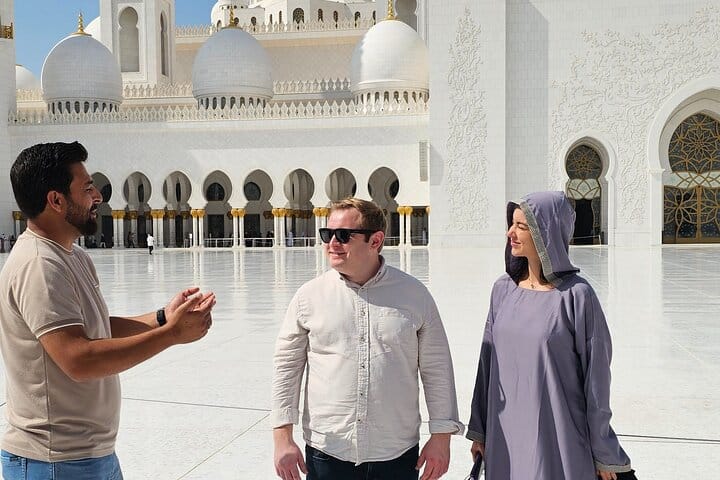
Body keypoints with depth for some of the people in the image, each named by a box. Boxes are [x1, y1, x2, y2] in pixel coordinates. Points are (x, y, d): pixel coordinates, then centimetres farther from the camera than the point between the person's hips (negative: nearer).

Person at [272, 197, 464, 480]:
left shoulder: (415, 295, -2)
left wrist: (441, 437, 2)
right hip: (326, 454, 0)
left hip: (398, 456, 0)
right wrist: (283, 439, 0)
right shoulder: (309, 296, -2)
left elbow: (436, 369, 3)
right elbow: (286, 368, 3)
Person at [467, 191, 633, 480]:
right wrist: (478, 429, 10)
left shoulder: (576, 294, -13)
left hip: (559, 438, -4)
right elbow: (487, 361, 7)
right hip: (505, 436, 4)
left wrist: (604, 455, -4)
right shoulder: (503, 289, 1)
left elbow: (596, 375, -9)